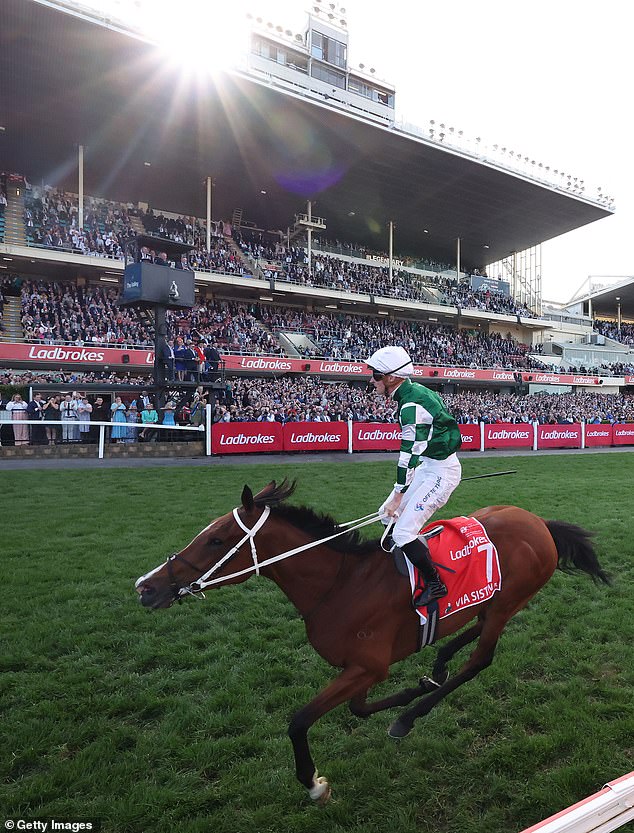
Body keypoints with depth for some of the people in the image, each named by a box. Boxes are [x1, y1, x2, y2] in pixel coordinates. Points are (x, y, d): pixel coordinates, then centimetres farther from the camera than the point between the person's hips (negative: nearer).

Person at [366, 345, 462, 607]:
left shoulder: (412, 404, -24)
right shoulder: (413, 392, 5)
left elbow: (410, 454, -24)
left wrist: (397, 495, -19)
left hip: (441, 471, -10)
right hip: (428, 466, 10)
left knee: (403, 532, -10)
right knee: (388, 514, 13)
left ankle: (435, 584, 6)